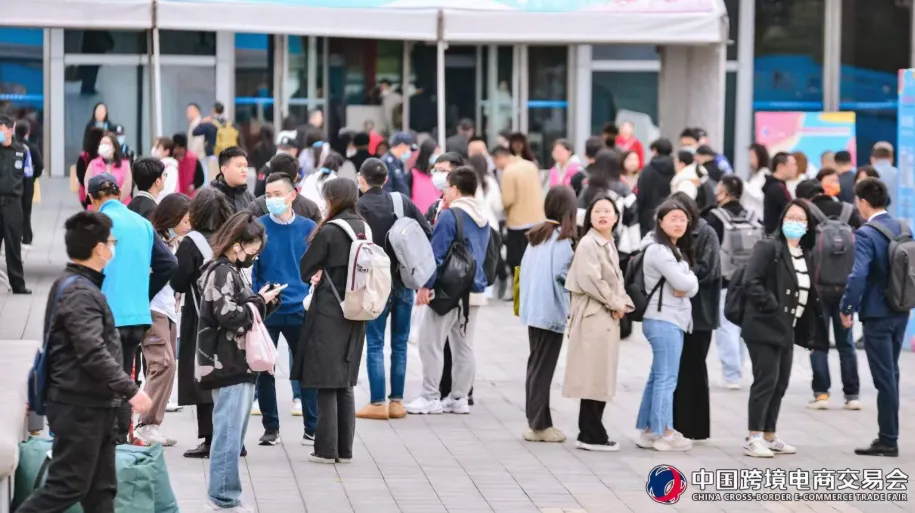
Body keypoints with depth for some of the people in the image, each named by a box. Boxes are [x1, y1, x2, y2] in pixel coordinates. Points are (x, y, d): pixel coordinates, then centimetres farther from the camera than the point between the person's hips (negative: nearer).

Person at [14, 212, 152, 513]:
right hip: (79, 406, -10)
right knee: (67, 487, -7)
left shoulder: (74, 285, 14)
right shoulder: (80, 292, -17)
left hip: (92, 404, 10)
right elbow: (93, 354, -26)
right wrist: (130, 390, -21)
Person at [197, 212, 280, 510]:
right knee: (228, 434, -9)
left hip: (237, 365, 10)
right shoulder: (223, 272, -13)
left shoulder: (232, 271, 18)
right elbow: (229, 317, -22)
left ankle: (223, 495, 19)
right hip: (228, 367, -10)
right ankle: (223, 499, -7)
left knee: (232, 433, 14)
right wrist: (259, 302, -10)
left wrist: (265, 302, 8)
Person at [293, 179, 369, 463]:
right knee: (345, 384, 12)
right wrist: (326, 274, 5)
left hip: (328, 315, -6)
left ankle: (326, 449, 1)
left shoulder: (329, 231, -14)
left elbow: (305, 271, -7)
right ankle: (344, 449, 14)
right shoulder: (364, 229, 4)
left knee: (326, 383, -1)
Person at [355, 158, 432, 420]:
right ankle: (397, 401, 12)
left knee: (375, 344, 1)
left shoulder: (358, 207, -8)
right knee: (400, 344, 11)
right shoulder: (402, 201, 3)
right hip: (404, 282, 4)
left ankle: (378, 403, -1)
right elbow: (427, 232, 0)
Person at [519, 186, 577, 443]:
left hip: (533, 310, 7)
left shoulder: (537, 235, 9)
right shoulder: (562, 238, -13)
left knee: (536, 366, 13)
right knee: (543, 369, -1)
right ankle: (539, 425, 3)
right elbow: (561, 275, -17)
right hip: (552, 312, -7)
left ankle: (536, 421, 17)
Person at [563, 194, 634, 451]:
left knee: (601, 378, 10)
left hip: (609, 317, 9)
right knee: (594, 377, -7)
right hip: (593, 316, -9)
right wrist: (615, 304, -9)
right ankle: (591, 436, -3)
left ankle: (592, 433, 15)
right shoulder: (588, 244, -11)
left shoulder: (610, 245, 17)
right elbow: (591, 281, -19)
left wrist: (623, 304, 3)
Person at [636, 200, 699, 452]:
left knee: (657, 377, 12)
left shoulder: (675, 250, 18)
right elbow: (684, 284, -19)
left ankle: (648, 431, 17)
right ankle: (663, 433, -3)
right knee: (666, 378, -7)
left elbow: (692, 285, 11)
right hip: (664, 320, -10)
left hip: (672, 320, 10)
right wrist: (687, 284, 2)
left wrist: (685, 288, -9)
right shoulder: (658, 251, -13)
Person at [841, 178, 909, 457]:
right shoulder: (903, 228, 5)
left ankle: (888, 441, 5)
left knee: (885, 378, -1)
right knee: (891, 374, 17)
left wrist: (847, 308, -15)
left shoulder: (866, 235, -18)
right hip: (901, 311, 7)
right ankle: (889, 435, 24)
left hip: (877, 314, -7)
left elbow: (858, 275, -26)